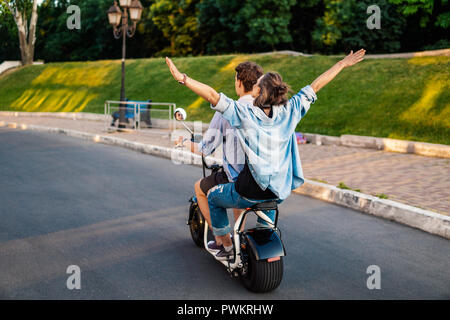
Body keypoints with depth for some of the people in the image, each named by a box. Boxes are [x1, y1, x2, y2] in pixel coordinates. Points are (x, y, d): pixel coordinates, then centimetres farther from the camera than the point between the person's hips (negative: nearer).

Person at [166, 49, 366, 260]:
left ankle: (227, 248, 27)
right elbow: (316, 86, 4)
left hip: (250, 193, -5)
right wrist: (343, 64, 12)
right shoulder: (289, 112, -4)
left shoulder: (245, 116, -14)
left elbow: (212, 96, -21)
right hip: (280, 191, 5)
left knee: (213, 196, 24)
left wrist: (183, 78, -19)